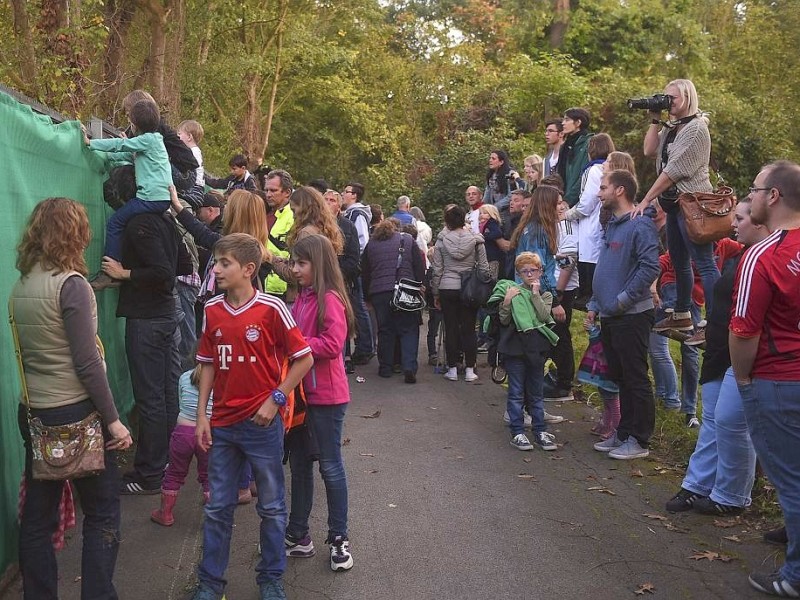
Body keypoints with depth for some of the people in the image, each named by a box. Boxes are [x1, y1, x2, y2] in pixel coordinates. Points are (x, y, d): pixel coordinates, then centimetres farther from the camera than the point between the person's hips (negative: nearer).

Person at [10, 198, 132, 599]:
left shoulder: (19, 287, 7)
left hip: (34, 414, 7)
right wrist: (113, 420, -12)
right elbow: (86, 362, -17)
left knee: (37, 517, 13)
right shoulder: (71, 284, -14)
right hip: (76, 414, -7)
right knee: (102, 513, 6)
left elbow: (29, 353, 11)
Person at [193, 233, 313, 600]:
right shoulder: (212, 310, 2)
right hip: (222, 424, 4)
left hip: (262, 423, -4)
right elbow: (208, 364, 9)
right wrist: (201, 415, 4)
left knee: (271, 506, 11)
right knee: (217, 507, 12)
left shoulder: (271, 308, -12)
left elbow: (304, 359, -7)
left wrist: (275, 400, -11)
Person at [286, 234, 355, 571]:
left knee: (330, 466, 4)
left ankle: (339, 539, 18)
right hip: (299, 391, 8)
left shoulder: (330, 299, -15)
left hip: (326, 395, -8)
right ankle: (298, 535, 28)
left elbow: (332, 345, -24)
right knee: (299, 464, 16)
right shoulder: (302, 298, 10)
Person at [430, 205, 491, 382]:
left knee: (451, 329, 7)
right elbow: (484, 268, -1)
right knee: (469, 329, 6)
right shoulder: (475, 240, -2)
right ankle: (470, 370, 8)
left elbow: (437, 270, 0)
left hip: (447, 289, 0)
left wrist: (435, 293, 9)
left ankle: (452, 369, 11)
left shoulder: (441, 241, -3)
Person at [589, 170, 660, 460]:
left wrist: (623, 299, -19)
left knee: (636, 379, -1)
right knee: (619, 377, 15)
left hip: (631, 316, -9)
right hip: (610, 316, 9)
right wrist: (595, 306, 15)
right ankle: (623, 433, 25)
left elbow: (650, 268, -23)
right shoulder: (612, 226, 17)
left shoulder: (640, 225, -13)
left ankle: (639, 440, 7)